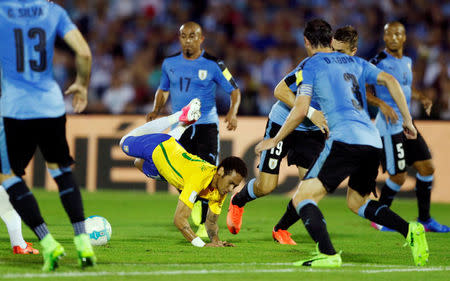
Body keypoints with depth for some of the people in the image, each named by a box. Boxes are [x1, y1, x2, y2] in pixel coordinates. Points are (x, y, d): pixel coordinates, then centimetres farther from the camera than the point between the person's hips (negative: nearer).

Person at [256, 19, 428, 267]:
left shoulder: (311, 65, 6)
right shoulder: (355, 63, 24)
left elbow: (300, 111, -2)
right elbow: (390, 80, 16)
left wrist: (274, 140, 9)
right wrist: (407, 120, 20)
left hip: (345, 140, -7)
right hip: (373, 142, 7)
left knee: (302, 198, -5)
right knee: (357, 202, 25)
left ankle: (328, 254, -27)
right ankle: (409, 230, 3)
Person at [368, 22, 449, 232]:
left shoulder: (407, 62, 13)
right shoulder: (378, 62, -12)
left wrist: (422, 97, 9)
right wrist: (383, 105, -29)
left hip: (406, 123, 8)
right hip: (389, 126, -8)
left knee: (427, 168, 8)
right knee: (398, 177, -5)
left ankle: (424, 219, 19)